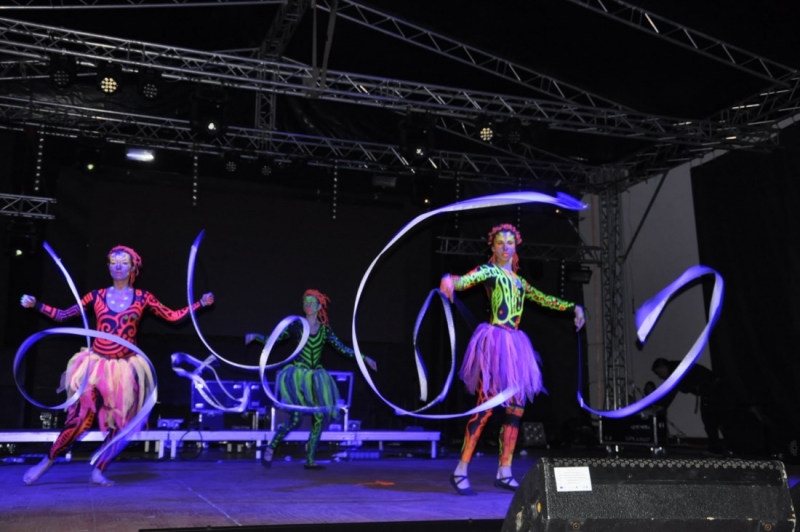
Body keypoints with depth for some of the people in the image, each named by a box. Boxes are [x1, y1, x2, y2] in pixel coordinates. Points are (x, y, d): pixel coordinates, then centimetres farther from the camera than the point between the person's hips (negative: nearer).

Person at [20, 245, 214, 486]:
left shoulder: (142, 297, 1)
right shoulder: (97, 296, 1)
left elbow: (173, 316, 4)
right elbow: (63, 315, 5)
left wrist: (200, 303, -1)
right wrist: (35, 304, -3)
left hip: (125, 368, 1)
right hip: (95, 365, -1)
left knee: (121, 424, 1)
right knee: (79, 419, -3)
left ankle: (98, 471, 17)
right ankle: (46, 462, 17)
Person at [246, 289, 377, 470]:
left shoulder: (325, 329, 5)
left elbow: (342, 349, 6)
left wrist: (364, 358, 2)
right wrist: (255, 336, -18)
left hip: (316, 377, 4)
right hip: (298, 375, -4)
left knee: (319, 418, 0)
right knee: (296, 418, -13)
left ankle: (310, 460, 9)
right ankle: (270, 448, 6)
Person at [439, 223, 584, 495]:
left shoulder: (519, 281, 21)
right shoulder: (489, 270, 1)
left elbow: (543, 299, 34)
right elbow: (466, 279, -19)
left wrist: (573, 307, 34)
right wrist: (449, 280, -41)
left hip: (515, 344, 7)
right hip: (496, 341, -7)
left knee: (516, 407, 3)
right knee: (486, 405, -14)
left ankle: (504, 472, 10)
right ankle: (460, 471, -9)